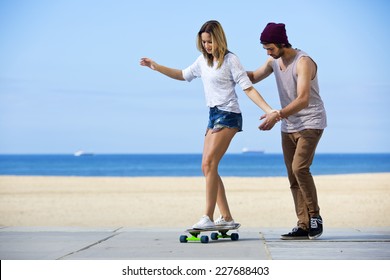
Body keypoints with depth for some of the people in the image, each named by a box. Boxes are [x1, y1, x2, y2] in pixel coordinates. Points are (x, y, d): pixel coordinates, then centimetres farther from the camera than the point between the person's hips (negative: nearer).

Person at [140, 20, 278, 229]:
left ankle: (208, 218, -21)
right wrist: (156, 67, 24)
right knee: (207, 167, 4)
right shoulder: (203, 61, 14)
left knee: (209, 164, -18)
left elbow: (248, 88, -10)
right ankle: (226, 218, 8)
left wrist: (269, 110, -21)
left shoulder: (230, 59, -7)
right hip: (214, 115, 8)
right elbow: (183, 75, 30)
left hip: (228, 115, -8)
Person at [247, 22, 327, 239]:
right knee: (293, 176, 2)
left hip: (311, 123, -8)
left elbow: (303, 100, -28)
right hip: (289, 126, 8)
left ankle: (315, 216, -8)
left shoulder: (304, 62, -18)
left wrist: (277, 116, -36)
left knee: (300, 168, -21)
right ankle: (304, 225, 3)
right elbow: (253, 77, 21)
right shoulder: (274, 61, 6)